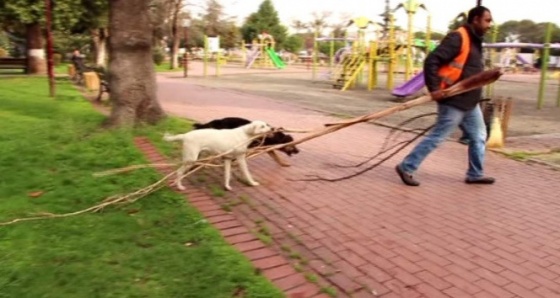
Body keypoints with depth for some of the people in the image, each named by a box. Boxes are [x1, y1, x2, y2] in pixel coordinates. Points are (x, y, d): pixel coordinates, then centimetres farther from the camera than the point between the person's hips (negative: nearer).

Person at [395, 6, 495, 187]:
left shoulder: (474, 41, 15)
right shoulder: (457, 38, -15)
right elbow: (431, 61, -23)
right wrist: (434, 88, -25)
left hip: (470, 103, 10)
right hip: (454, 102, -10)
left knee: (479, 137, 15)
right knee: (436, 137, -5)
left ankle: (475, 174, 29)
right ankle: (406, 168, 4)